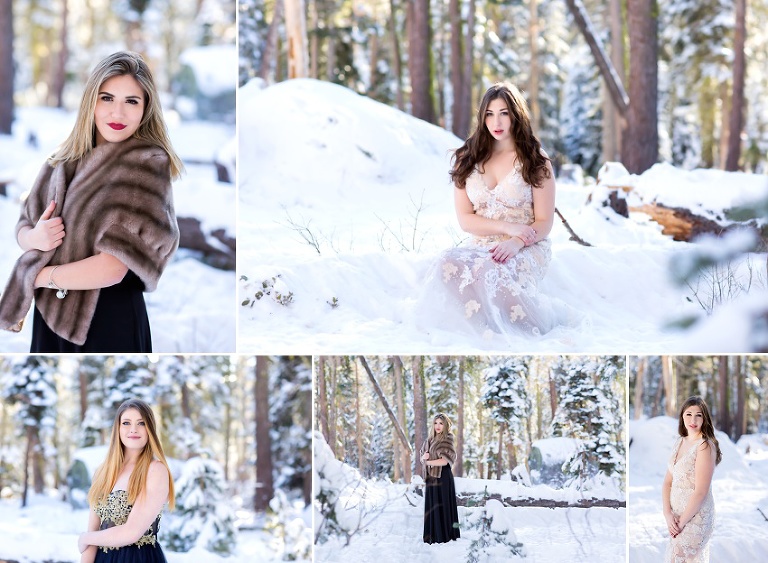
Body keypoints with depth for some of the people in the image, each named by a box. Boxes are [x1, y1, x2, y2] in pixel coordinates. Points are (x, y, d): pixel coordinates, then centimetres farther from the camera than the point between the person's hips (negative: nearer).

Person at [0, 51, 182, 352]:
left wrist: (38, 276, -10)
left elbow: (113, 267, -20)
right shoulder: (65, 159, 6)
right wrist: (34, 238, -13)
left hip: (110, 319, -5)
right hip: (50, 315, 5)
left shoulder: (148, 164, -12)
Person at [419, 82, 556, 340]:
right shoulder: (469, 159, 10)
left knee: (493, 270, -39)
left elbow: (544, 223, -1)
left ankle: (532, 331, -16)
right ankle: (490, 330, -21)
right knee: (449, 265, -33)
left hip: (527, 249, -3)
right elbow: (465, 219, 4)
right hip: (481, 246, 3)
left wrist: (515, 243, -23)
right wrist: (507, 227, -13)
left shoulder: (535, 161, 2)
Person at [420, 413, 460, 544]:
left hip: (443, 478, -7)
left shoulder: (447, 441, -7)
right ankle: (432, 537, 10)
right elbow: (422, 458, 15)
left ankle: (444, 537, -2)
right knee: (431, 508, 6)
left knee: (442, 507, -5)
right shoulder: (430, 441, 14)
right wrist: (424, 457, -9)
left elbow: (444, 461, -16)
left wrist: (428, 462, -7)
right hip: (431, 478, 7)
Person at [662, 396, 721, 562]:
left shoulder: (705, 446, -16)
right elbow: (668, 482, 5)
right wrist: (668, 514, -8)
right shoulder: (679, 442, 8)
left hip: (696, 516, -7)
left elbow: (700, 492, -19)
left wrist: (682, 521, -15)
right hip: (677, 514, 7)